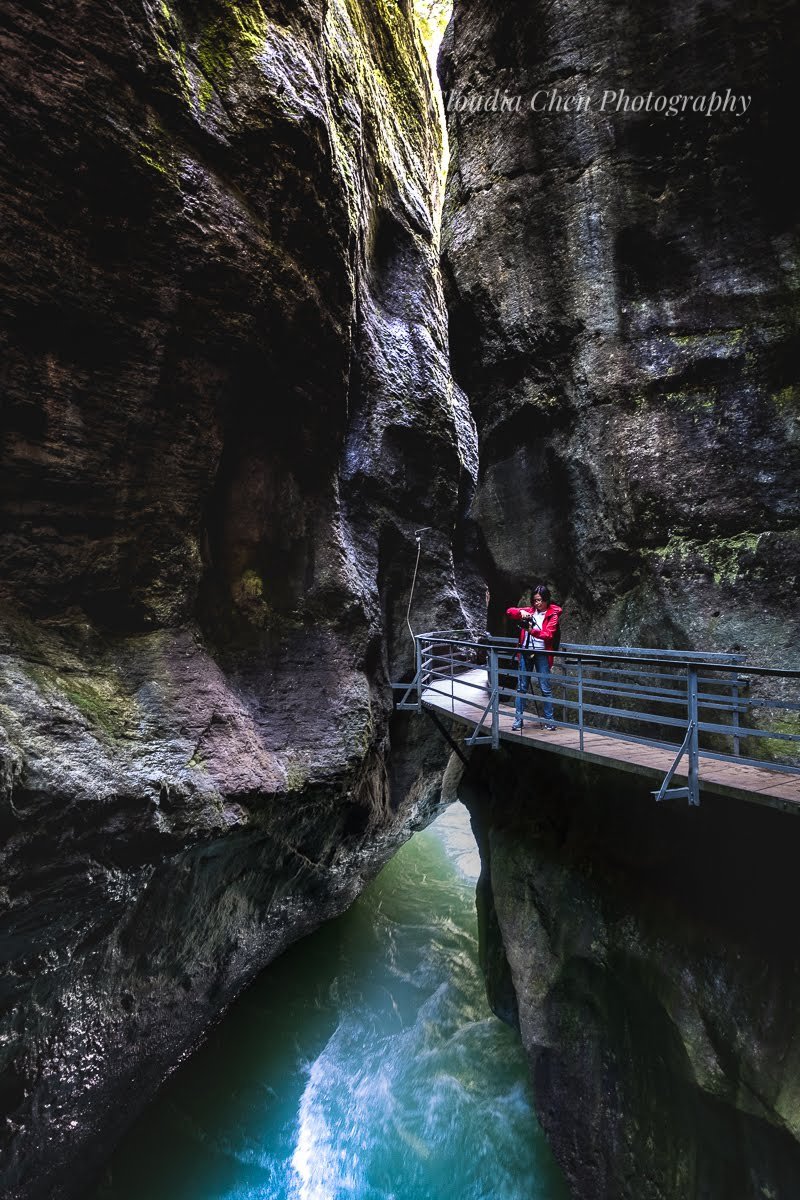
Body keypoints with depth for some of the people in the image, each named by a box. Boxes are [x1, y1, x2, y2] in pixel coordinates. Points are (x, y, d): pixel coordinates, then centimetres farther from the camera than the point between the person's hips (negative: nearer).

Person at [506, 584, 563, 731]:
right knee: (521, 687, 6)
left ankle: (549, 720, 12)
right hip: (525, 652, 4)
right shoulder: (530, 611, 11)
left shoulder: (553, 613, -1)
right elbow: (509, 611, 5)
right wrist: (521, 612, -15)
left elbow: (549, 635, -13)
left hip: (542, 654, -3)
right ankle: (519, 719, 13)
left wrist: (533, 631, -30)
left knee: (546, 688, 1)